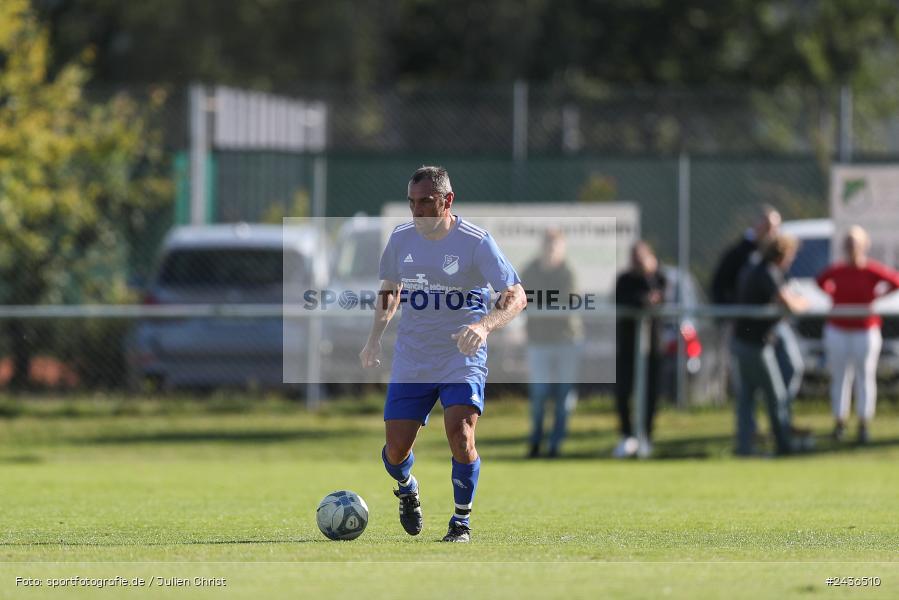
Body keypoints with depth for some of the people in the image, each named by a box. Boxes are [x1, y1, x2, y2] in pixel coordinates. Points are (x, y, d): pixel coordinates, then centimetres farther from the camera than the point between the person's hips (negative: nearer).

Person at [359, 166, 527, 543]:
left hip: (463, 360, -4)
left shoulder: (475, 243, -13)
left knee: (460, 437, -23)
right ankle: (408, 491, 36)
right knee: (395, 451, -1)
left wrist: (485, 326, -32)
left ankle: (462, 520, 1)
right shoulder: (401, 239, 2)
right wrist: (375, 338, 8)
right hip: (410, 362, 4)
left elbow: (517, 297, -13)